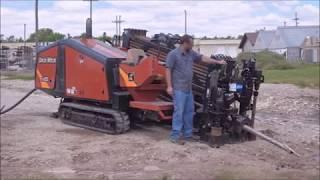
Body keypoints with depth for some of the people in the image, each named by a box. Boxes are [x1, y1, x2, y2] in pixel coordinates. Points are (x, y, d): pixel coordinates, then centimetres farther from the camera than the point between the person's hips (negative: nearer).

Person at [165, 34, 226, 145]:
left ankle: (187, 134, 20)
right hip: (178, 89, -8)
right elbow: (168, 70, -10)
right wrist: (169, 86, -16)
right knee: (179, 112, -10)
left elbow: (203, 58, 19)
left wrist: (217, 62, 18)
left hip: (188, 89, 8)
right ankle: (175, 136, -4)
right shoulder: (173, 54, -8)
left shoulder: (191, 54, 13)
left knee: (189, 112, 11)